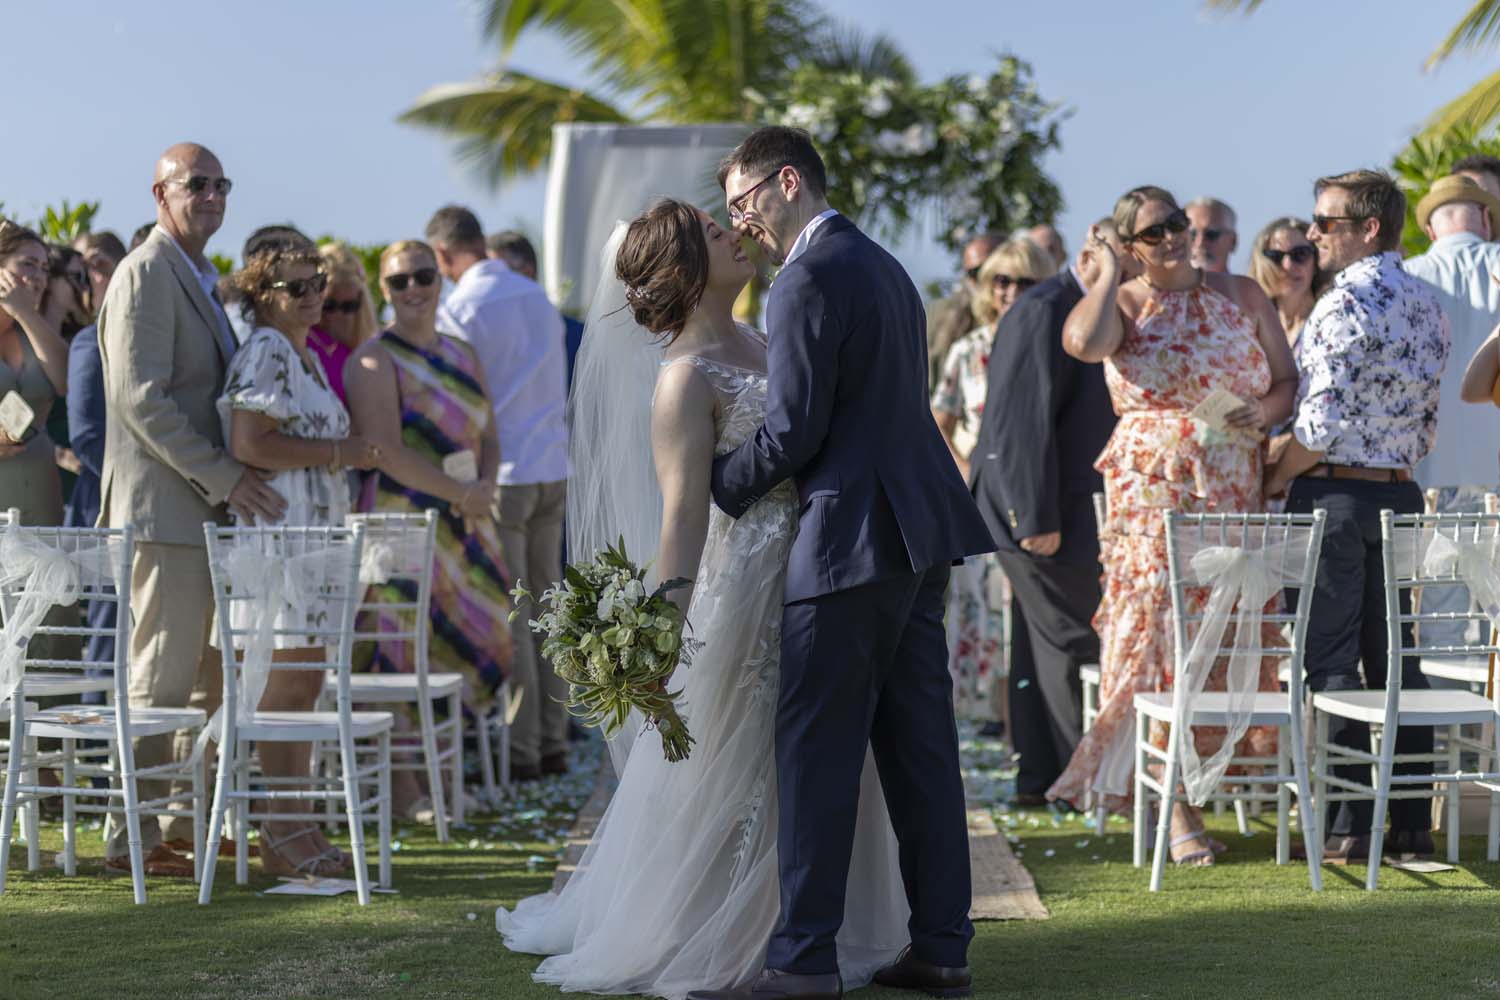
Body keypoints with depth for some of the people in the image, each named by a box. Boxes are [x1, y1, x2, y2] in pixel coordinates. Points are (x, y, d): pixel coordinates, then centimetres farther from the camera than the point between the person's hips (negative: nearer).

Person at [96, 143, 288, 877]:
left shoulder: (198, 278, 19)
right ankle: (134, 836, 0)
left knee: (213, 674, 15)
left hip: (205, 509, 10)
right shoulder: (146, 273, -12)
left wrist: (232, 482, 15)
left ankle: (189, 822, 23)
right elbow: (140, 397, -21)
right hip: (166, 507, -10)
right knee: (163, 678, -6)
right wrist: (224, 478, -22)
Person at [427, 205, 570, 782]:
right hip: (553, 471, 7)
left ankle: (520, 750, -3)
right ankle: (553, 743, 12)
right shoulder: (539, 298, 12)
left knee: (507, 617, -4)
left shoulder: (460, 309, -9)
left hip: (501, 475, -7)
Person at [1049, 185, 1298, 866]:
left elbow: (1290, 379, 13)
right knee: (1165, 633, -7)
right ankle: (1177, 808, -5)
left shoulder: (1241, 295, 11)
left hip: (1239, 490, 3)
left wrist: (1265, 410, -8)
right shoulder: (1121, 303, 3)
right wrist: (1108, 272, -9)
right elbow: (1084, 342, -22)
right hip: (1153, 486, -3)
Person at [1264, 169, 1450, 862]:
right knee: (1395, 657, 10)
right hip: (1400, 494, 8)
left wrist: (1271, 479, -6)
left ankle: (1350, 827, -4)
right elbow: (1428, 423, 14)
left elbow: (1322, 422, -19)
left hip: (1334, 494, -8)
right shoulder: (1427, 305, 11)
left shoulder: (1346, 302, -14)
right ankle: (1413, 822, 11)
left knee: (1331, 660, -3)